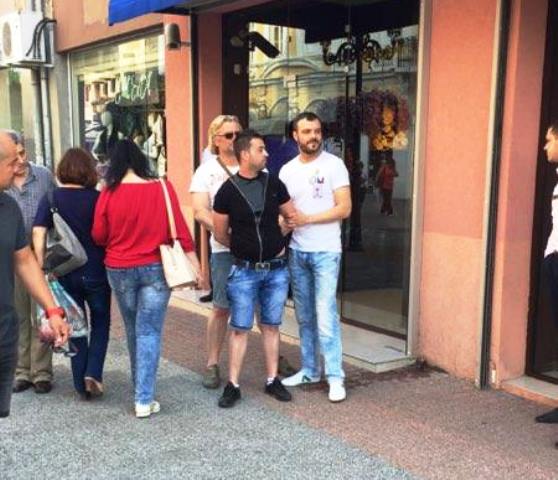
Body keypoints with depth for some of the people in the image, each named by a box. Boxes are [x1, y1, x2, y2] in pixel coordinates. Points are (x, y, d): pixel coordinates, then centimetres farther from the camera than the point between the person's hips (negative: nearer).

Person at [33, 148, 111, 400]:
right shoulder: (97, 198, -8)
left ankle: (81, 384, 19)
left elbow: (38, 234, -10)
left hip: (66, 273, 2)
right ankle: (93, 373, 3)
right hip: (96, 272, -1)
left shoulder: (51, 198, -4)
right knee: (100, 323, 18)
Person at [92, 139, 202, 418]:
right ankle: (144, 399, -1)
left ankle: (140, 389, 33)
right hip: (156, 268, -1)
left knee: (133, 330, 18)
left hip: (119, 270, 2)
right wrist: (194, 263, 0)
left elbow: (98, 236, 0)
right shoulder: (162, 188, -8)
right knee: (149, 332, 2)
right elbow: (179, 228, -6)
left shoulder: (109, 193, -7)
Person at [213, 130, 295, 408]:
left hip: (276, 269, 3)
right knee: (239, 328, 3)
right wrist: (245, 249, 9)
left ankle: (272, 381, 22)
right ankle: (233, 385, 12)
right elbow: (220, 234, 0)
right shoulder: (227, 191, -7)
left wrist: (273, 241, 11)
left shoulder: (273, 184, 0)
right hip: (244, 271, -3)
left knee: (271, 326, 11)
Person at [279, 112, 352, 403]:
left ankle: (335, 377, 0)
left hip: (325, 251, -5)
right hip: (296, 251, 5)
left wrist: (307, 219, -18)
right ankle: (309, 370, 23)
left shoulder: (334, 165, -6)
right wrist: (283, 222, -9)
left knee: (325, 316, -8)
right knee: (304, 316, 12)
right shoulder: (287, 170, 9)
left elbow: (344, 208, -12)